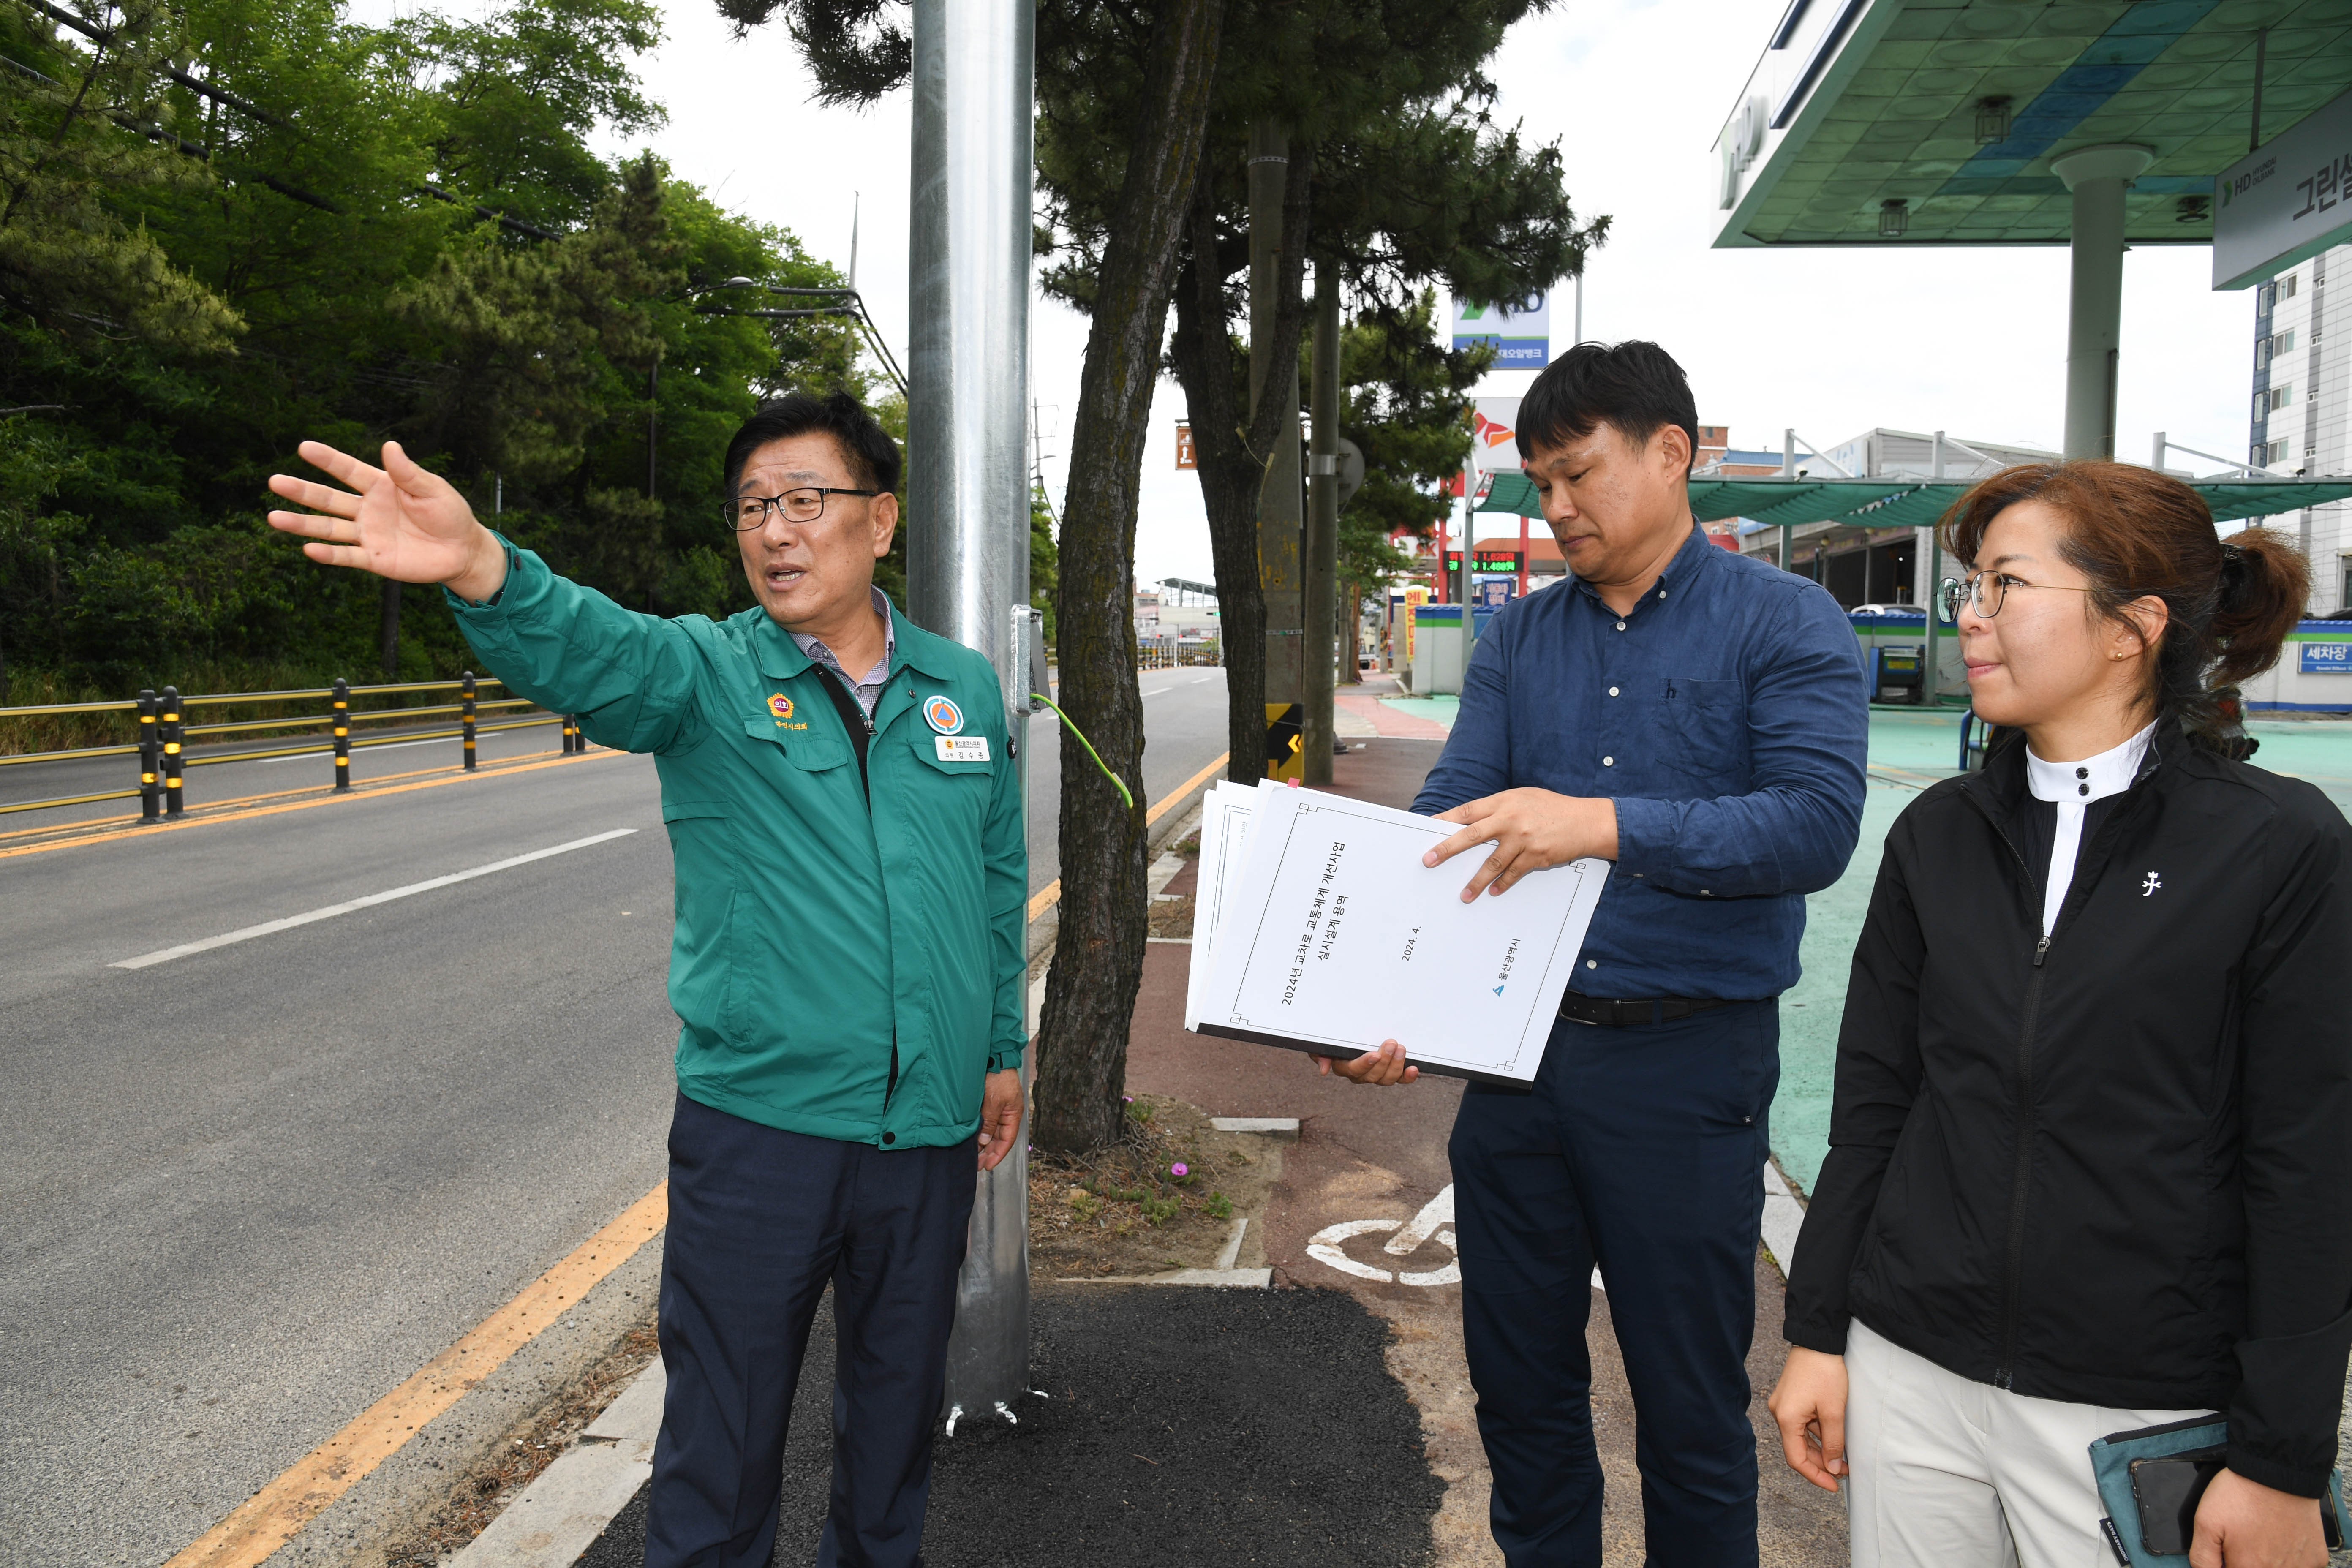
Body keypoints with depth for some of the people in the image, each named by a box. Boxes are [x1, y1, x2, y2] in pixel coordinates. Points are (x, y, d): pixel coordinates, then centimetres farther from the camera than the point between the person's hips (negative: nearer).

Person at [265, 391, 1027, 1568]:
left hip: (932, 1129, 3)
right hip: (758, 1123, -3)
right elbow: (591, 653, -28)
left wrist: (1004, 1048, 16)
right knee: (721, 1440, 7)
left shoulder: (964, 688, 6)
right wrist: (480, 569, -48)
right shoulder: (705, 676, -5)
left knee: (898, 1406, 21)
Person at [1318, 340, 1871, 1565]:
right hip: (1516, 1048, 5)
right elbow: (1445, 821, -1)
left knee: (1690, 1406, 10)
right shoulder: (1519, 638, 8)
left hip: (1685, 1061, -4)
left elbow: (1817, 824, -18)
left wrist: (1607, 825, -30)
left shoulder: (1785, 623, -4)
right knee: (1518, 1379, 17)